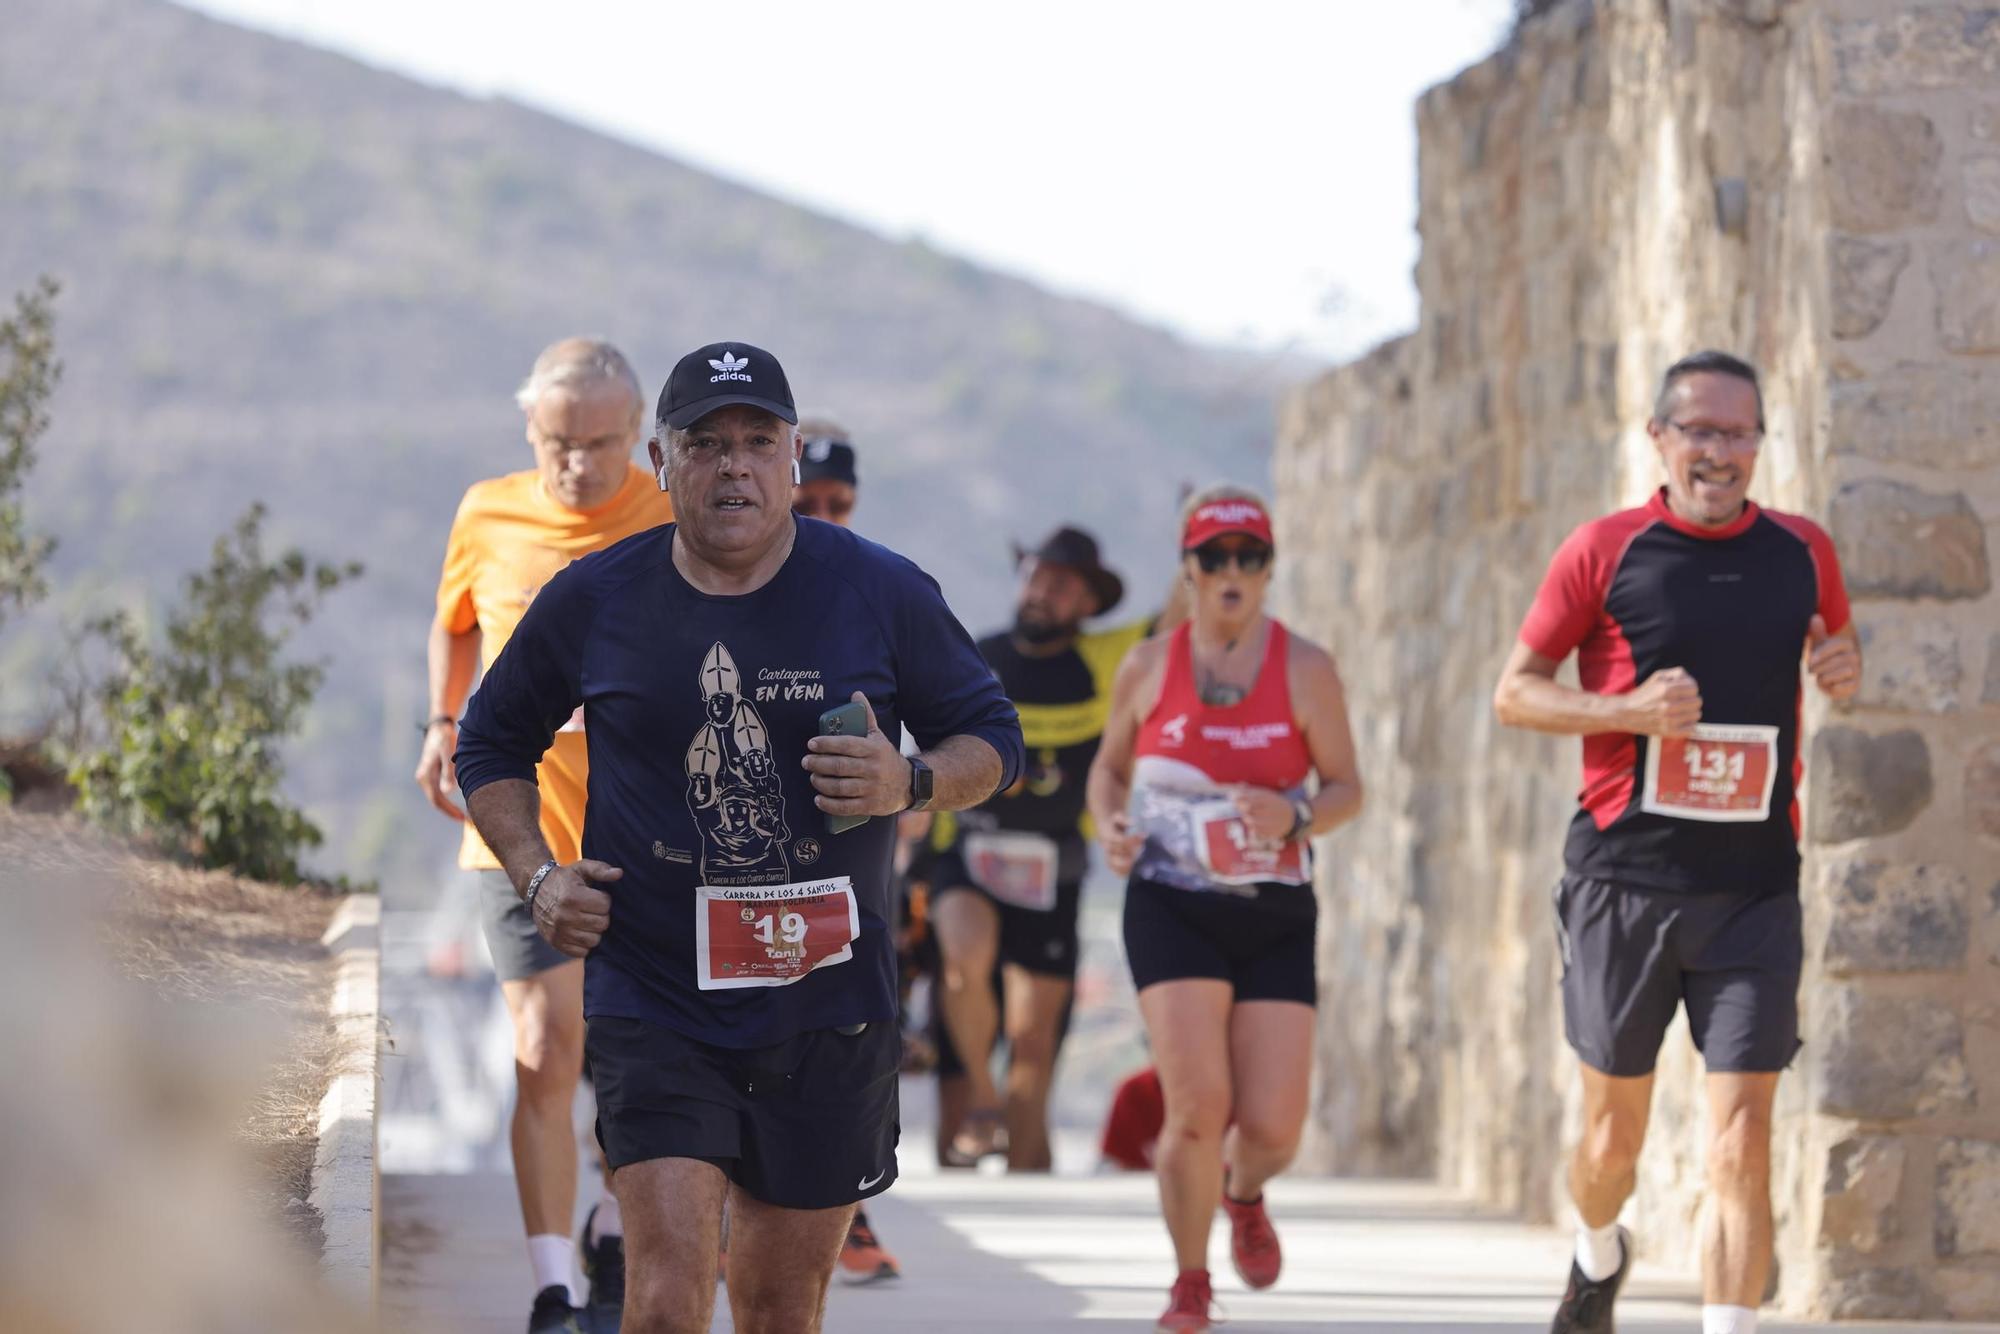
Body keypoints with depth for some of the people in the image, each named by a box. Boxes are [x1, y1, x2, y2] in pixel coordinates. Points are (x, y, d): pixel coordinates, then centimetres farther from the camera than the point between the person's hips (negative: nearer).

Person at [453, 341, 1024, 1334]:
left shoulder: (882, 595, 0)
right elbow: (492, 742, 17)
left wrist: (909, 785, -13)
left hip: (826, 1009, 1)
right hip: (653, 1005, -1)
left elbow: (992, 738, 10)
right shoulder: (592, 601, 1)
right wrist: (536, 875, -1)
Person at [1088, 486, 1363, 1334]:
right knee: (1198, 1105, -16)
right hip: (1172, 911, -1)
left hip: (1276, 919, 1)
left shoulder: (1305, 669, 0)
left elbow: (1346, 787, 3)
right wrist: (1109, 825, -5)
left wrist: (1296, 817, -18)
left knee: (1273, 1128, -5)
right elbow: (1110, 765, 17)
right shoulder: (1149, 667, 3)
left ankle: (1244, 1195, 35)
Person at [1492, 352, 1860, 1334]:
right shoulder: (1604, 552, -3)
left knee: (1741, 1141, -10)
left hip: (1755, 887, 1)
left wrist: (1846, 670, -1)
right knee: (1614, 1134, 12)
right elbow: (1514, 693, 2)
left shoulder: (1802, 553, 6)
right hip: (1625, 880, -1)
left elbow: (1835, 652, 24)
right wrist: (1628, 710, -16)